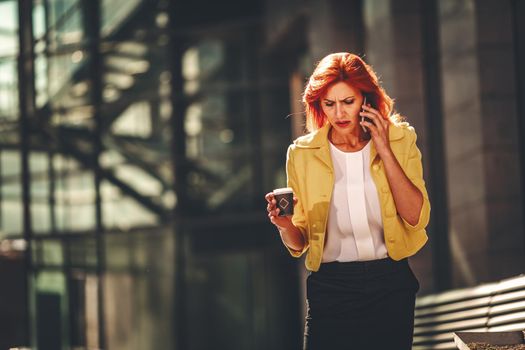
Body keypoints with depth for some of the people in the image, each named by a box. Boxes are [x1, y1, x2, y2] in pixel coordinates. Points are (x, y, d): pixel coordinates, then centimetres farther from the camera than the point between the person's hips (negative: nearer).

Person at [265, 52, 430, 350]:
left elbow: (416, 218, -11)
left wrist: (385, 151, -13)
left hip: (391, 285, 1)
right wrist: (285, 225, -20)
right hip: (331, 289, -1)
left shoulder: (400, 140, 0)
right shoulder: (302, 154, -1)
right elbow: (299, 244, 3)